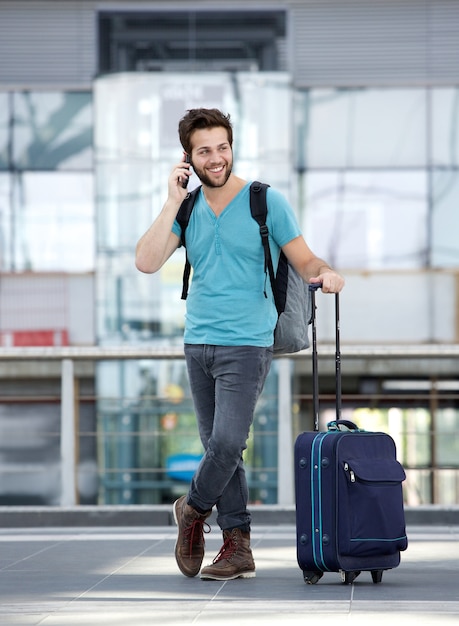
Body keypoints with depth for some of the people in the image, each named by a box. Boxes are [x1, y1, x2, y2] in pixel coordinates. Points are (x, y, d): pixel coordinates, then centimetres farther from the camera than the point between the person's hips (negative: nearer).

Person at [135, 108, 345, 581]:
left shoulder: (266, 201, -3)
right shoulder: (187, 208, 9)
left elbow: (304, 260, -3)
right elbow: (147, 262, -4)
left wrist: (326, 274, -25)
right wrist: (172, 202, -7)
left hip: (246, 344, -4)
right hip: (198, 342, 4)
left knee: (227, 443, -14)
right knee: (216, 444, 5)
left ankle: (193, 510, 12)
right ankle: (237, 545, 11)